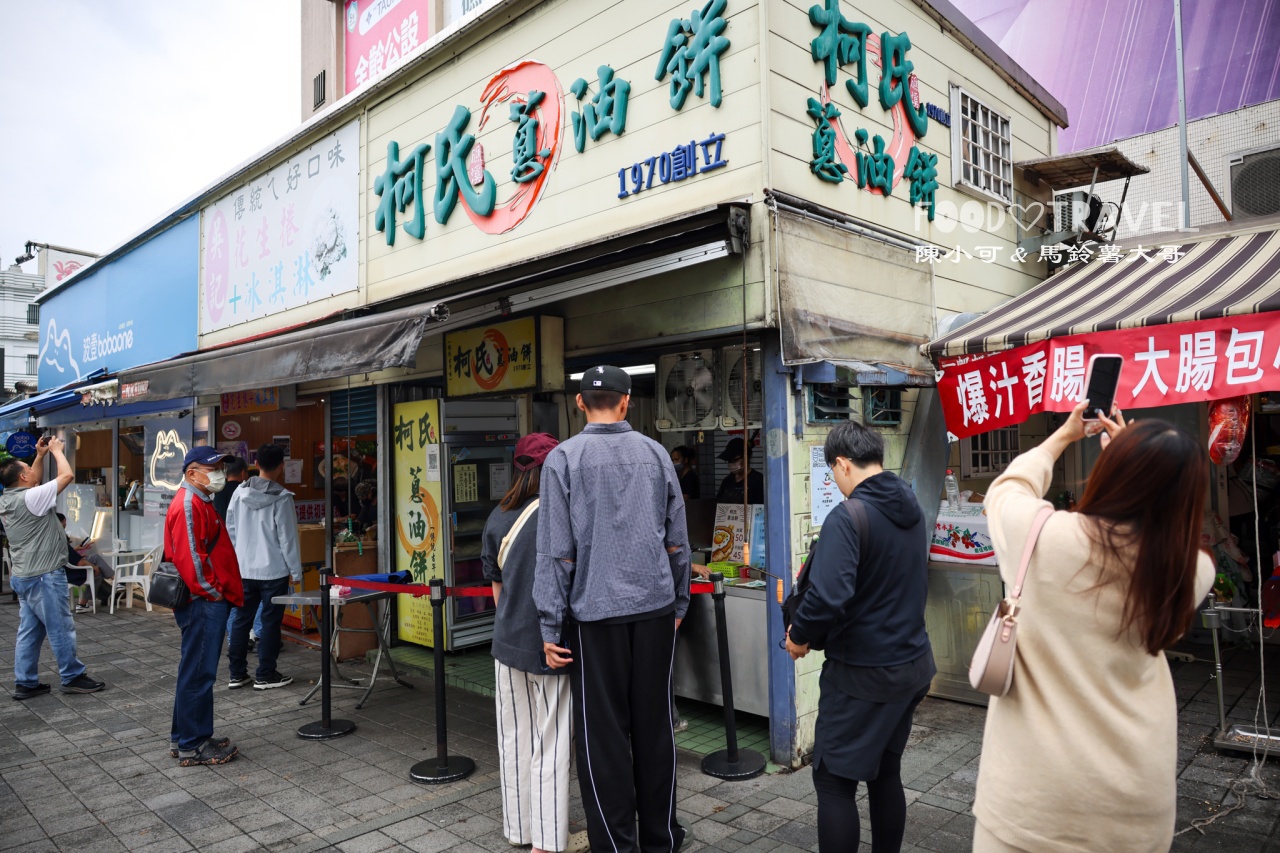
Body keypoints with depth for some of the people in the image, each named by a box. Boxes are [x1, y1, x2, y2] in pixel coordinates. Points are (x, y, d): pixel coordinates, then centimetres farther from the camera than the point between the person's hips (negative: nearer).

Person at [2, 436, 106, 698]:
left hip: (24, 577, 9)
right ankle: (73, 678, 9)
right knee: (61, 629, 0)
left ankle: (25, 683, 16)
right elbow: (67, 475, -18)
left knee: (29, 632, 12)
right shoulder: (29, 498, -19)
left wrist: (40, 455, 20)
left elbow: (34, 482, 26)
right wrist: (57, 450, -4)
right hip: (44, 577, -9)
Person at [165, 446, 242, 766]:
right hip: (203, 604, -11)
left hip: (208, 604, 11)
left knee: (196, 672, 18)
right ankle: (192, 746, 7)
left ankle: (185, 738, 28)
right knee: (198, 674, -3)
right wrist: (212, 592, -15)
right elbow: (189, 556, -23)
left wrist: (225, 593, 19)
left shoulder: (200, 502, 18)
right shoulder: (188, 505, -15)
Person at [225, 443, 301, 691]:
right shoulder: (281, 497, -15)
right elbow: (288, 538, -13)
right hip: (273, 570, -5)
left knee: (241, 620, 13)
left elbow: (230, 529, 8)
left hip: (244, 569, 5)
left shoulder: (240, 492, 0)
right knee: (270, 622, 4)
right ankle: (265, 675, 10)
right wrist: (296, 572, -4)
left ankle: (237, 673, 20)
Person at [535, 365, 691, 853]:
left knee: (604, 734, 7)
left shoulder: (563, 459, -5)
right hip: (656, 608, 3)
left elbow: (556, 550, -8)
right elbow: (677, 540, 7)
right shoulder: (656, 453, 4)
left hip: (596, 612, -3)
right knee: (655, 726, 14)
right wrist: (679, 602, 18)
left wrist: (551, 626, -4)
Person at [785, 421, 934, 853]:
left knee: (834, 781, 4)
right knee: (886, 772, 20)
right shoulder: (912, 508, 4)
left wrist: (800, 637, -12)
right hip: (912, 663, 8)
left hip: (861, 673, -8)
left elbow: (828, 598, -30)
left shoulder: (848, 518, -21)